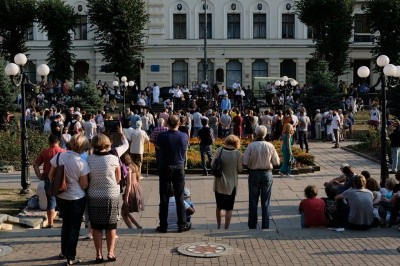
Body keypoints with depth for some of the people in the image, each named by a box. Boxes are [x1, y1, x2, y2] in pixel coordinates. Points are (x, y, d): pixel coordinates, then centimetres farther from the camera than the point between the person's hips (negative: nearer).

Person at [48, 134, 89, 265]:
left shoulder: (59, 156, -7)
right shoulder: (82, 163, -20)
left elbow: (50, 176, 3)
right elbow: (84, 185, -15)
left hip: (60, 197, 5)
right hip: (77, 199, -5)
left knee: (66, 223, 24)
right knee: (74, 226, 10)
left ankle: (64, 252, 36)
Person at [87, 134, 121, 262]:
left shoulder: (89, 159, -7)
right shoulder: (113, 159, -11)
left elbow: (86, 180, 1)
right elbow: (118, 179, -1)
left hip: (94, 196, 1)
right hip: (111, 196, -1)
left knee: (96, 227, 11)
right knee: (111, 226, 13)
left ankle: (99, 254, 13)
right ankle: (110, 253, 15)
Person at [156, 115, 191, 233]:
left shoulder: (161, 136, -13)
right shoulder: (184, 136, -8)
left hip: (165, 169, -1)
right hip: (179, 168, 1)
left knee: (164, 199, 6)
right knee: (179, 198, 10)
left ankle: (163, 226, 9)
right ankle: (182, 225, 14)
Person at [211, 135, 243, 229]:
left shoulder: (219, 150, -9)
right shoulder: (238, 153, -13)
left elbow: (212, 164, -2)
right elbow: (240, 169, -6)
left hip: (219, 184, 2)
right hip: (231, 185, -2)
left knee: (219, 206, 19)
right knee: (229, 208, 9)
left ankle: (218, 226, 32)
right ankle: (226, 228, 12)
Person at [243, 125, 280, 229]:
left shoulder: (251, 146, -13)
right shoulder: (270, 146, -9)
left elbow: (244, 163, -12)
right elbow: (276, 162, -2)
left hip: (254, 174, -1)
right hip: (267, 174, 1)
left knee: (253, 202, 11)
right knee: (265, 202, 10)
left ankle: (252, 225, 16)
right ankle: (265, 226, 11)